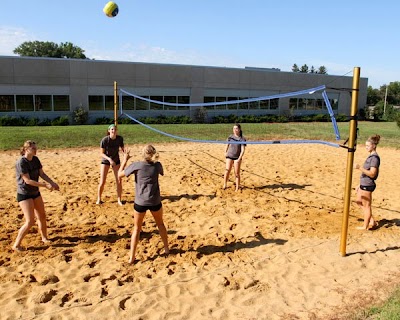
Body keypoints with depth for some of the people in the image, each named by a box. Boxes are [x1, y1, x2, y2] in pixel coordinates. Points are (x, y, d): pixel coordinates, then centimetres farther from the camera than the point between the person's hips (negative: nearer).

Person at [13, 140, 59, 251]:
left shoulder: (35, 159, 1)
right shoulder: (21, 162, -21)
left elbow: (42, 174, 4)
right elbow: (27, 180, -24)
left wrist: (52, 183, -11)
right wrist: (45, 185, -25)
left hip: (35, 193, 8)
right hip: (24, 194, -7)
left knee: (42, 217, 16)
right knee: (30, 221, -11)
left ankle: (44, 238, 35)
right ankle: (16, 245, 2)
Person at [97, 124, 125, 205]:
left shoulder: (120, 138, -17)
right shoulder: (104, 140, -24)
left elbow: (123, 149, -7)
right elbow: (102, 153, -18)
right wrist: (109, 159, -33)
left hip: (116, 160, 2)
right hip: (105, 160, -2)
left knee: (119, 181, -2)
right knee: (102, 182, -3)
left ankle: (119, 200, 14)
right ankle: (99, 199, 19)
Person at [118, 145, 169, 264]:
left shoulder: (136, 165, -14)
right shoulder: (157, 165, -6)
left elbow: (120, 174, -4)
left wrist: (125, 160, 5)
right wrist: (153, 159, 17)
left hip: (140, 202, -2)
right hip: (155, 201, 2)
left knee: (137, 228, 14)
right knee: (160, 224, 25)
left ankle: (132, 257, 14)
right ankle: (166, 248, 37)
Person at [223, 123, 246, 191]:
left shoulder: (242, 139, -8)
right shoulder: (230, 137, 3)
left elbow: (243, 150, -11)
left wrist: (239, 159, -17)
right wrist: (225, 152, 15)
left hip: (237, 157, -2)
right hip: (229, 156, 2)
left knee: (237, 173, 2)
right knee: (227, 171, -4)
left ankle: (237, 188, 11)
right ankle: (224, 185, 8)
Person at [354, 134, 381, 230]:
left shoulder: (374, 158, -18)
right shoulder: (371, 156, 12)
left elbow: (372, 174, -24)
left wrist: (360, 168, -31)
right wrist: (359, 184, 21)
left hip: (367, 185, -10)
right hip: (364, 184, 10)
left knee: (366, 206, 3)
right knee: (359, 202, 21)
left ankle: (365, 226, 16)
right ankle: (372, 221, 27)